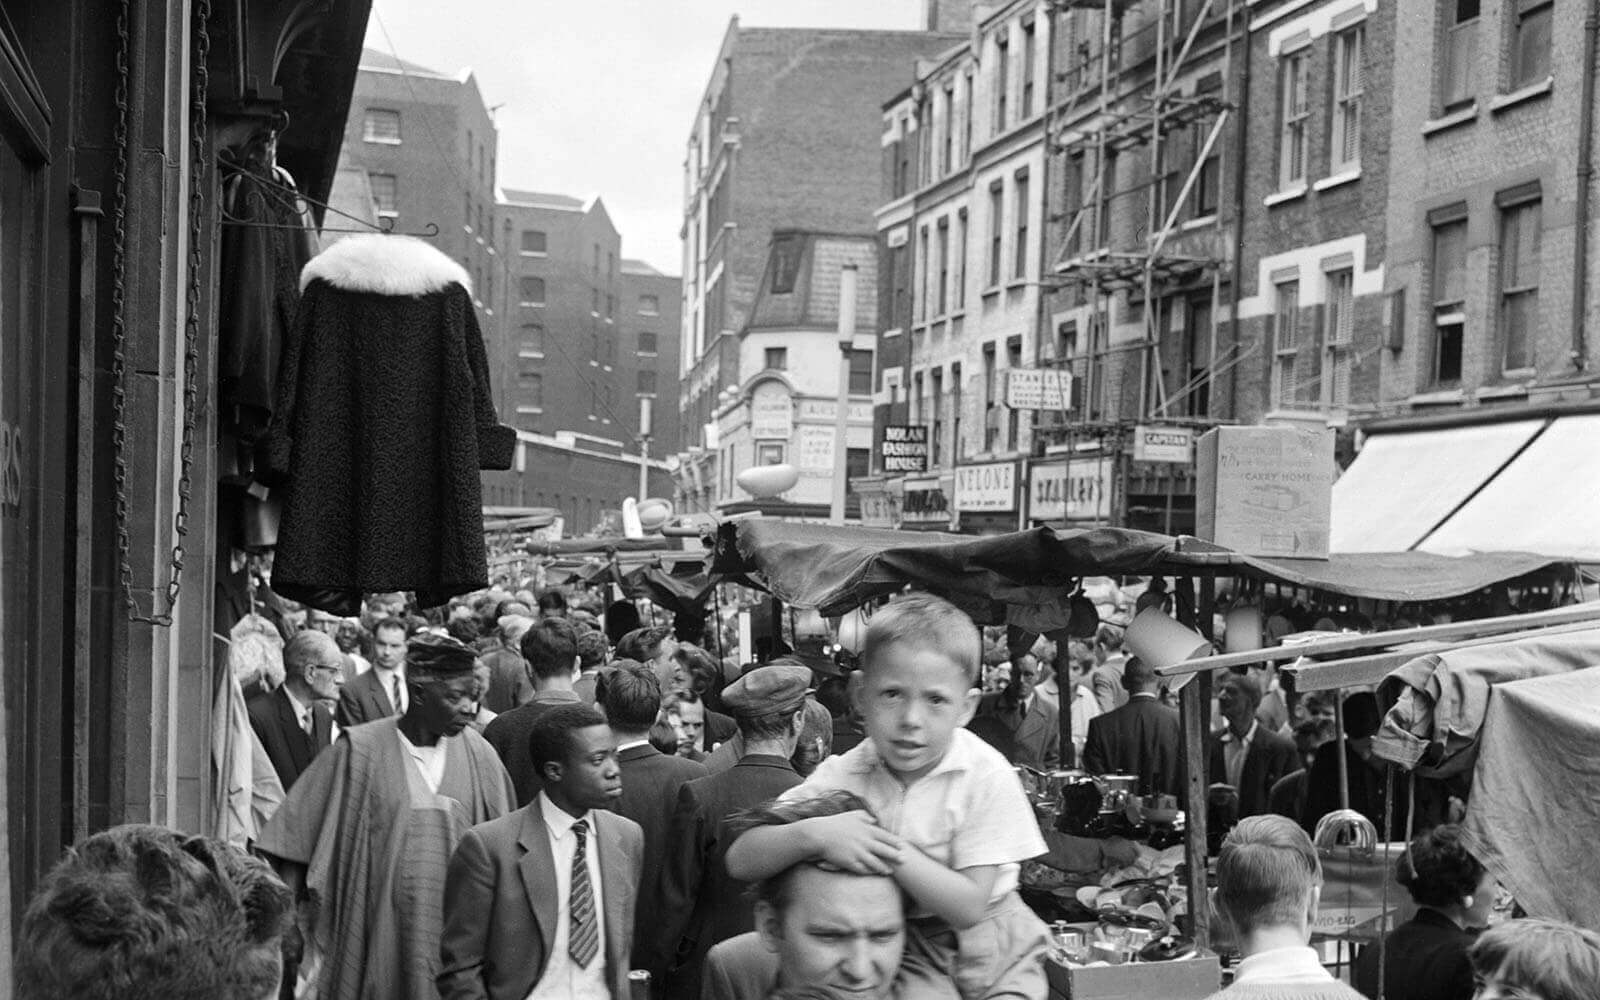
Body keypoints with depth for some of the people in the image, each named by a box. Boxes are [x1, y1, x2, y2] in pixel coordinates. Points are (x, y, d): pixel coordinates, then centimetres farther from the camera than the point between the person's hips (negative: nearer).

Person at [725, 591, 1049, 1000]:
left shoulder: (987, 778, -15)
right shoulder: (844, 776, -9)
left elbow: (968, 908, -20)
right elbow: (740, 861, -16)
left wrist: (889, 849, -28)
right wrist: (812, 835, -33)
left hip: (988, 955, -4)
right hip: (891, 950, 4)